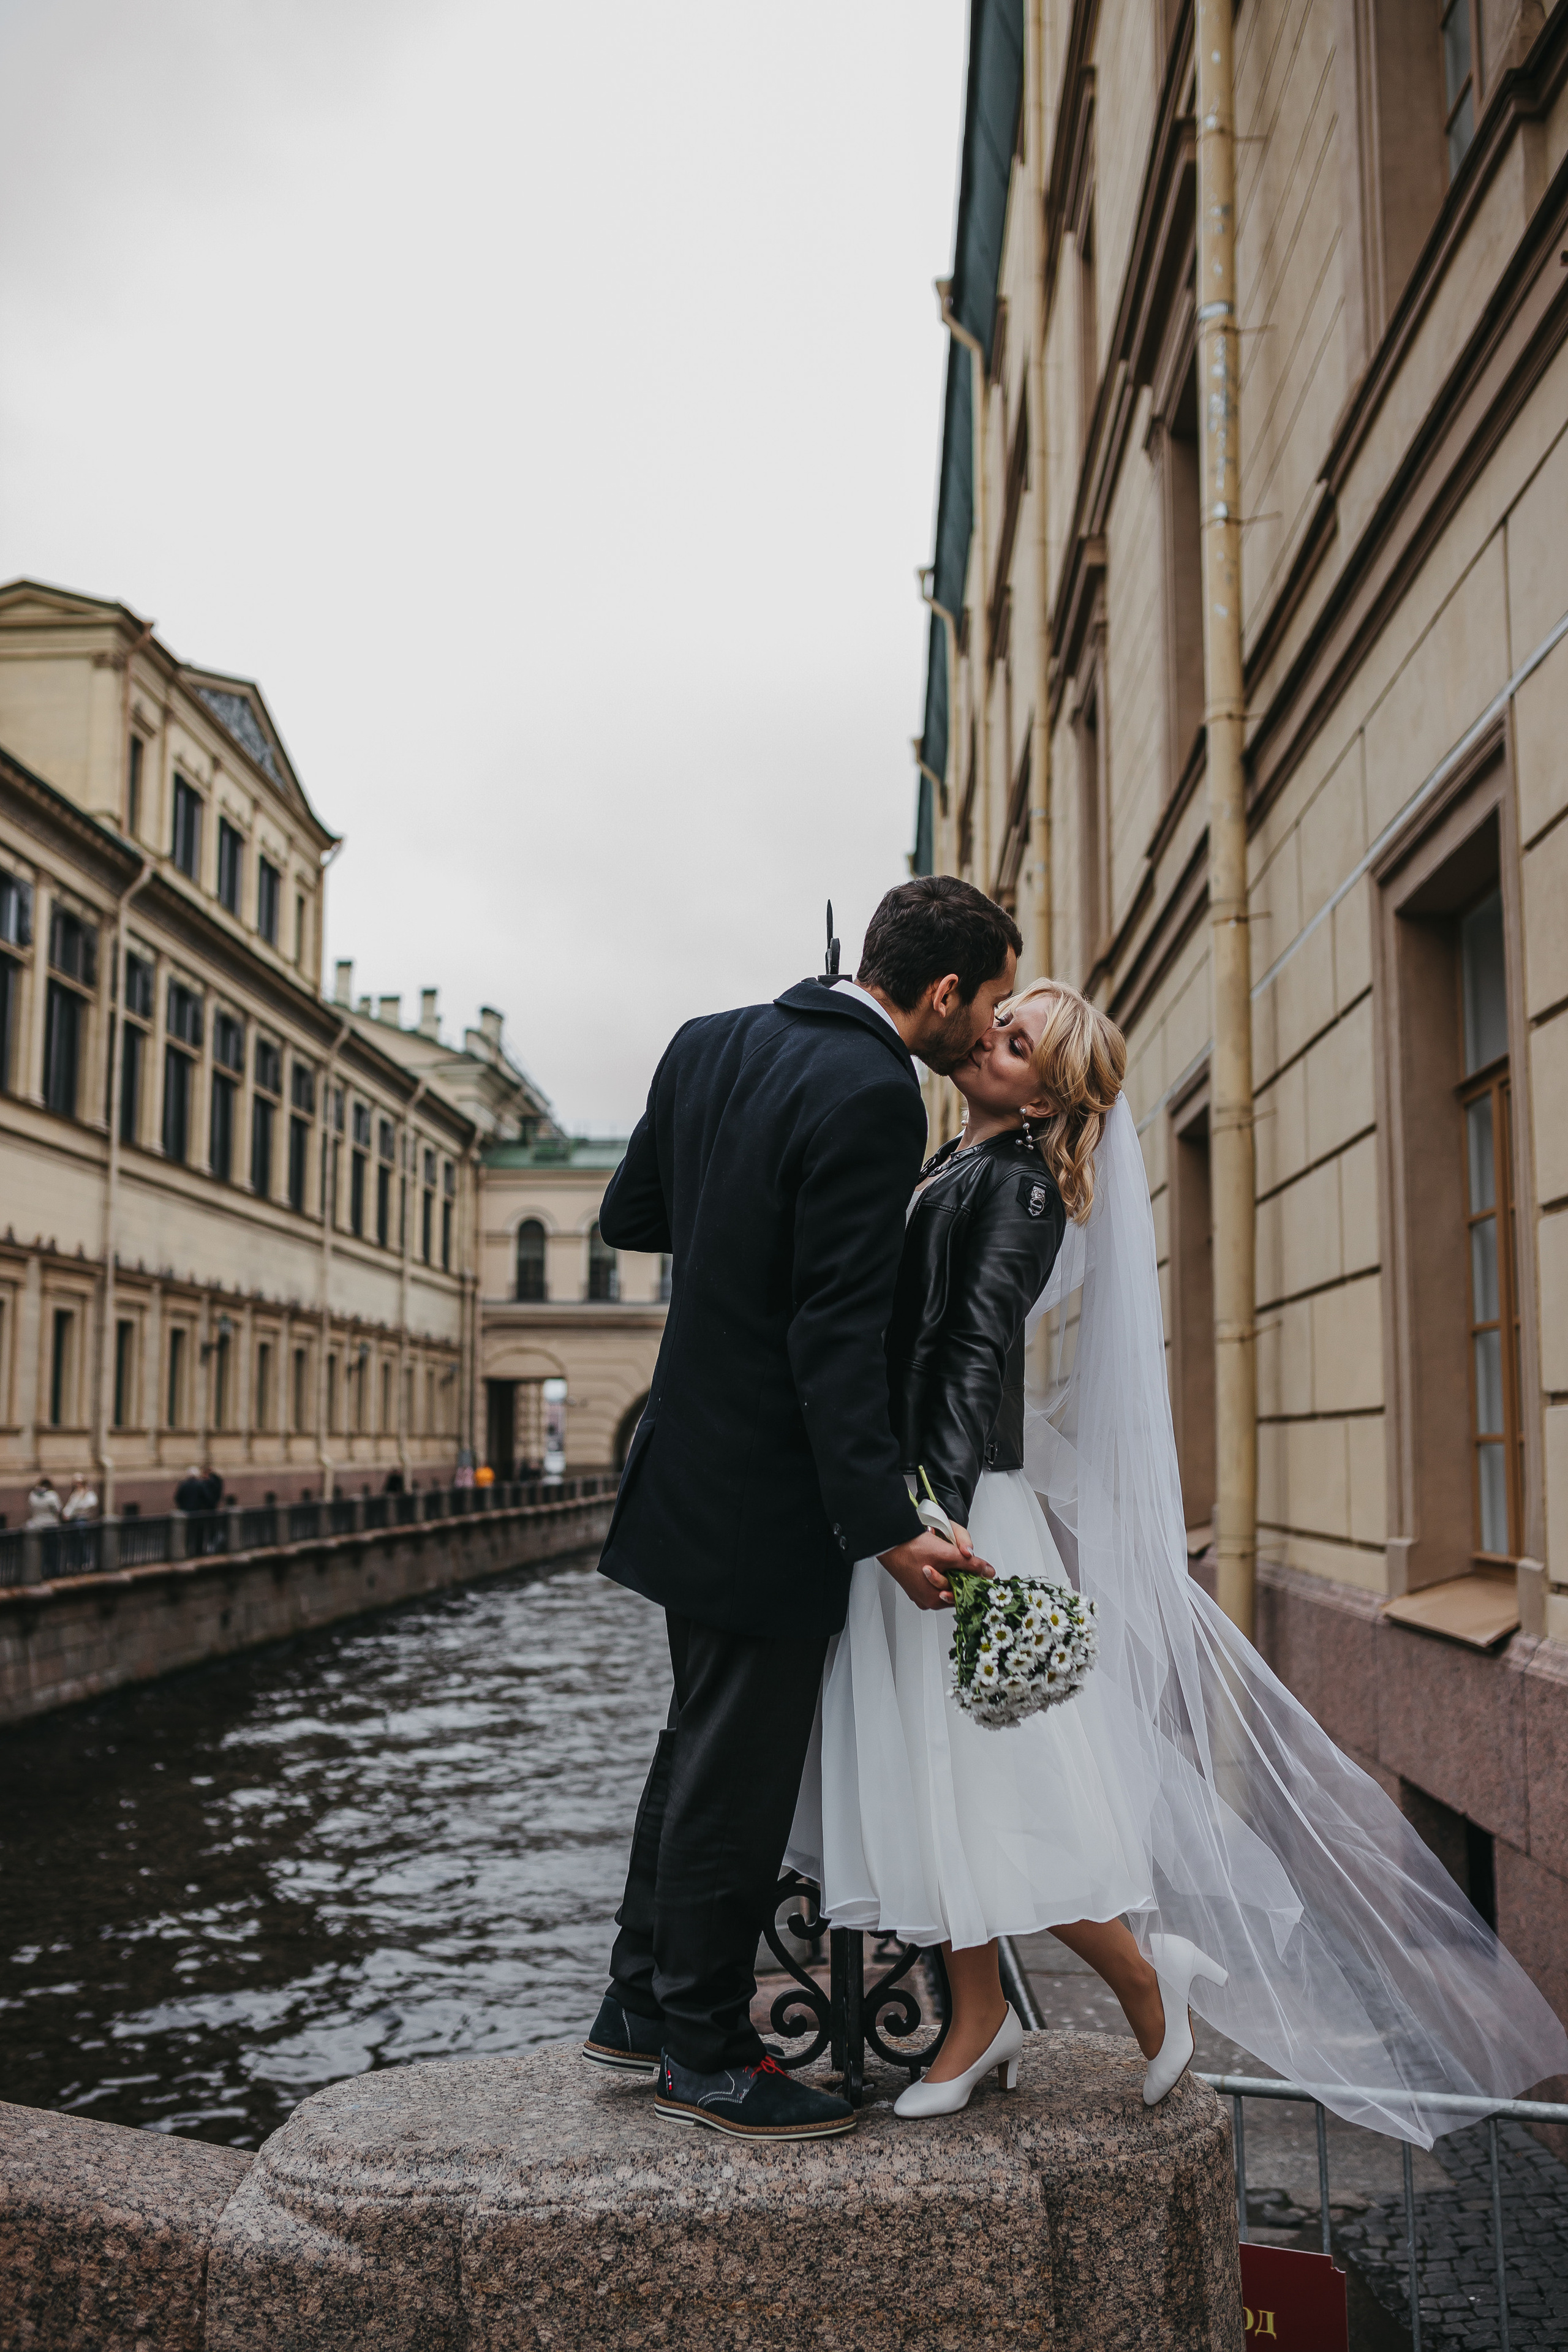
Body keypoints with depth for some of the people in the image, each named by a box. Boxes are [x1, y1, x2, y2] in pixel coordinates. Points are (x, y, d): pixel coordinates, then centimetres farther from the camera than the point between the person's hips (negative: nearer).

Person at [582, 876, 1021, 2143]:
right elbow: (838, 1334, -24)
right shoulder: (871, 1095, -21)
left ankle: (644, 2001, 34)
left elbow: (629, 1215, 12)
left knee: (702, 1739, 21)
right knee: (738, 1770, 5)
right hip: (771, 1491, -9)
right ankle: (705, 2052, 21)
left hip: (692, 1457, 9)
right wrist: (886, 1525, -22)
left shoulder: (708, 1042, 4)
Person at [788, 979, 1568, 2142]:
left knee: (981, 1768, -4)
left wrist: (943, 1507, -27)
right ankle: (981, 2018, 23)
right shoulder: (945, 1171, 16)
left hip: (961, 1495, -9)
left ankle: (1145, 1971, 16)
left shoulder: (1017, 1181, -9)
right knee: (919, 1769, 11)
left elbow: (979, 1349, -20)